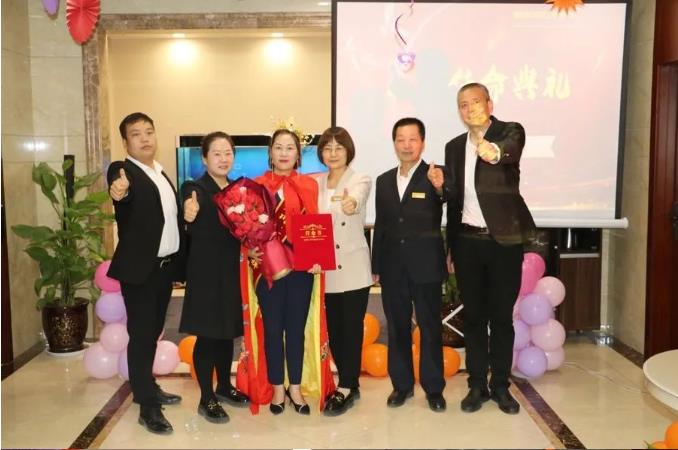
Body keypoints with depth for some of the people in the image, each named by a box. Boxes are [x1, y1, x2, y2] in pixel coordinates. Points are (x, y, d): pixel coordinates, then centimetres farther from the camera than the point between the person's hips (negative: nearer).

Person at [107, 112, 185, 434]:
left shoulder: (161, 174, 14)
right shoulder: (122, 170, -8)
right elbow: (119, 193, -31)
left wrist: (179, 262, 11)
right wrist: (120, 193, -54)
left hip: (166, 266, 7)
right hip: (140, 268, -7)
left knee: (153, 332, 17)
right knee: (141, 335, -2)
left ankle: (148, 388, 30)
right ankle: (147, 407, 3)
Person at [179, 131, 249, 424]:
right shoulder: (194, 189, -10)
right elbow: (195, 233, -19)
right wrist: (190, 218, -40)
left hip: (233, 271, 6)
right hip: (206, 273, -6)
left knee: (227, 331, 16)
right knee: (206, 334, 1)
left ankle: (224, 386, 32)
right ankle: (206, 399, 13)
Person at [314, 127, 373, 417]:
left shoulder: (360, 181, -6)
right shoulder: (314, 184, 8)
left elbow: (355, 200, -28)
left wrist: (351, 205, -48)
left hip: (353, 270, -5)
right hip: (325, 270, 5)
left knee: (351, 329, 2)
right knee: (333, 330, 11)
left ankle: (346, 388, 13)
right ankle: (350, 384, 27)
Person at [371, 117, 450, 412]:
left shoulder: (436, 176, -5)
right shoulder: (384, 180, 10)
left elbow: (449, 200, -27)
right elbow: (380, 226, 12)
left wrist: (440, 188, -50)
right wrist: (376, 267, 10)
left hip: (425, 266, -4)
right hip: (392, 267, 4)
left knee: (430, 328, 6)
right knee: (397, 328, 12)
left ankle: (434, 388, 17)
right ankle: (402, 384, 24)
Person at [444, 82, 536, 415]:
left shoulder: (510, 132, -3)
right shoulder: (454, 146, 10)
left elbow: (510, 151, -30)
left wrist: (493, 150, -53)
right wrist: (451, 247, 13)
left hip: (504, 240, -3)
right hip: (467, 241, 4)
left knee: (502, 316, 6)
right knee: (473, 316, 10)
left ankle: (501, 386, 21)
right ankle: (477, 385, 21)